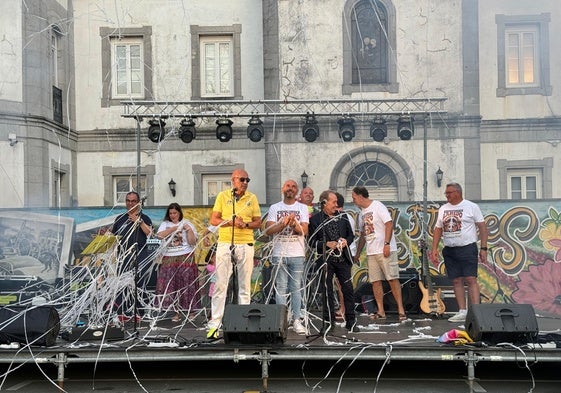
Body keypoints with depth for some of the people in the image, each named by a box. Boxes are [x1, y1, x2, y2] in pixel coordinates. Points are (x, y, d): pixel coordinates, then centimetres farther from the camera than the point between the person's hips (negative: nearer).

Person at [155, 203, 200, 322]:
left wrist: (189, 230, -12)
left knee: (186, 285, -4)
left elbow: (192, 242, -1)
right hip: (169, 259, 3)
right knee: (171, 286, -1)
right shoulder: (165, 224, 14)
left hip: (186, 259, -2)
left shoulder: (187, 224, 6)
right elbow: (159, 235, -6)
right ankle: (177, 312, 7)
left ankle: (190, 311, 4)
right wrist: (174, 228, -6)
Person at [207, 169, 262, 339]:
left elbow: (258, 222, 8)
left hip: (246, 245, 1)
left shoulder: (252, 198, 8)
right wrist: (231, 222, -13)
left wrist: (245, 224, -12)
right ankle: (214, 324, 1)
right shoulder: (223, 196, 4)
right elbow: (213, 220, 1)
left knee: (245, 286, 5)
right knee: (220, 285, -3)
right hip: (225, 244, -1)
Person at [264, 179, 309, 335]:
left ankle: (296, 321, 5)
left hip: (297, 254, 0)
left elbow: (304, 231, -2)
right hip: (279, 254, 0)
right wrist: (283, 223, -14)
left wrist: (294, 224, -20)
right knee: (281, 288, 0)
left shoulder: (302, 208, 9)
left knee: (296, 288, 1)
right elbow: (268, 230, -1)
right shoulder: (274, 208, 9)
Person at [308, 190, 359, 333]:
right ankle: (329, 321, 14)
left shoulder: (342, 217, 12)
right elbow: (311, 241, -3)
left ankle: (351, 322, 10)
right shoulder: (315, 219, -2)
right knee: (327, 292, 3)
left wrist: (346, 241, -2)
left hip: (343, 258, 3)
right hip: (326, 260, -3)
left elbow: (351, 234, 19)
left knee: (348, 290, 1)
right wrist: (326, 244, -16)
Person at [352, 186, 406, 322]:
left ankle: (400, 309, -3)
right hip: (371, 252, 8)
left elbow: (389, 223, -14)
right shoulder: (362, 213, 19)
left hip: (385, 250, -8)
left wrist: (387, 244, -21)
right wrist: (357, 254, 24)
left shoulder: (378, 206, -5)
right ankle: (380, 311, 9)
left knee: (392, 279, -7)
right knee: (375, 281, 4)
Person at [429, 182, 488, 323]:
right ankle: (462, 312, 11)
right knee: (456, 281, 6)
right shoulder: (443, 209, 12)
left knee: (471, 280, -10)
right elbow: (438, 229, 15)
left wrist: (483, 248, -9)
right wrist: (434, 249, 7)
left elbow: (482, 227, -3)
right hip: (449, 250, 5)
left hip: (467, 248, -5)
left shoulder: (471, 207, -2)